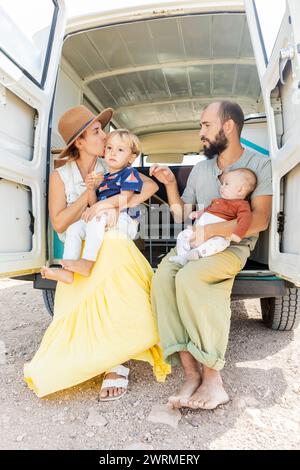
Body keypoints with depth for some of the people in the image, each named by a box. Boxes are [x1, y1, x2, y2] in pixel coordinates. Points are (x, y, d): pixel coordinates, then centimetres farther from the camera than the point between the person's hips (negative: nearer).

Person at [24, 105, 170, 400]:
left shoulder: (112, 169, 8)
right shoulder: (60, 176, 4)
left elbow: (151, 185, -3)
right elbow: (59, 224, -6)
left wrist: (116, 202, -17)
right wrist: (89, 193, -10)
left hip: (113, 246, 1)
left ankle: (114, 363, -16)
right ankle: (115, 362, -13)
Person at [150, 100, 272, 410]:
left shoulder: (260, 165, 0)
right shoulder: (200, 169, 16)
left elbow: (260, 220, -12)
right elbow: (181, 215, 18)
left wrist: (213, 230, -22)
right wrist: (170, 183, 5)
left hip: (233, 246, -4)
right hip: (194, 244, 5)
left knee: (188, 278, -35)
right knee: (162, 277, -27)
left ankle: (212, 377, -23)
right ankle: (191, 372, -26)